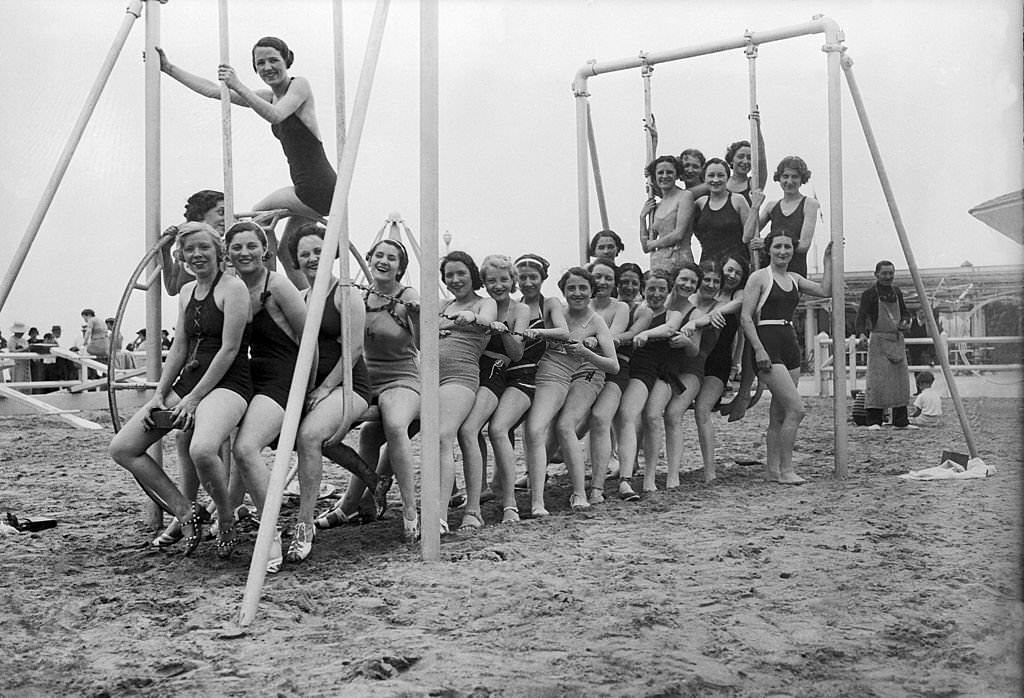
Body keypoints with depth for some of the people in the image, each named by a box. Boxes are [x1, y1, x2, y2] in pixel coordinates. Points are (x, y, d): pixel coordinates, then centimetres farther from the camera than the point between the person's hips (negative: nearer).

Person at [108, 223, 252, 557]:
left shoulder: (233, 288, -7)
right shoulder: (187, 292, 17)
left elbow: (229, 349, -13)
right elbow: (179, 348, 17)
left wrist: (194, 399, -14)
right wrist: (160, 394, 5)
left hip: (227, 383, -8)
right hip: (187, 380, 9)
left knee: (202, 450, -37)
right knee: (122, 448, -2)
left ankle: (227, 523, -8)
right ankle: (186, 512, 5)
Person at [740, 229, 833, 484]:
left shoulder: (794, 279, 16)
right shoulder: (759, 277, -4)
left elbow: (825, 290, 9)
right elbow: (745, 317, -9)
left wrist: (828, 259, 11)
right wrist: (759, 349, -17)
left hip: (790, 344, 7)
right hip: (768, 343, -7)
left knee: (779, 413, 9)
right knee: (796, 408, -14)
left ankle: (773, 469, 15)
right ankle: (786, 470, -7)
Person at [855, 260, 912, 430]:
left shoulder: (897, 292, 13)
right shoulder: (869, 293, -5)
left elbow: (905, 312, 23)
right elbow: (861, 315, -14)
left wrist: (905, 321, 0)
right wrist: (861, 334, -31)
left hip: (897, 340, 6)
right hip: (878, 340, -6)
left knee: (901, 381, 5)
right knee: (877, 381, -11)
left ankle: (900, 421, 11)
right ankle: (873, 421, -6)